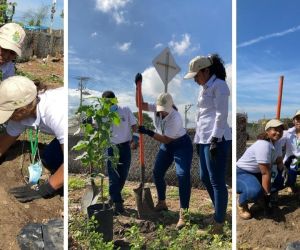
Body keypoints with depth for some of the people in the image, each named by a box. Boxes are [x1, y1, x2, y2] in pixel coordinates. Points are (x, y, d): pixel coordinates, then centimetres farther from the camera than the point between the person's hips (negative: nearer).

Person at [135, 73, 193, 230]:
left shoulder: (175, 118, -31)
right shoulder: (156, 108, -13)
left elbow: (165, 139, -28)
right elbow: (140, 105, -12)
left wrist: (148, 132, -32)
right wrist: (138, 85, -22)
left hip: (181, 145, -7)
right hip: (166, 146, 7)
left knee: (182, 175, -21)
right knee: (157, 173, 9)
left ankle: (183, 214, -19)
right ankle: (162, 203, 29)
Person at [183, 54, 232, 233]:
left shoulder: (219, 85, -8)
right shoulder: (205, 88, 18)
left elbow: (222, 115, -16)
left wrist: (215, 140, -20)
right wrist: (199, 139, 21)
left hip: (216, 139, -10)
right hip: (204, 139, 10)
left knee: (217, 181, -1)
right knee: (205, 178, 17)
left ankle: (220, 222, 14)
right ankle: (220, 213, 34)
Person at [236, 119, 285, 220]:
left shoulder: (277, 142, -2)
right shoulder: (263, 145, -28)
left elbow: (279, 162, 10)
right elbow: (265, 173, -27)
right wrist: (267, 196, -24)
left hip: (257, 173, 10)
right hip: (242, 173, -9)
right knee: (255, 191, -37)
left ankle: (259, 196, 13)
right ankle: (241, 204, -3)